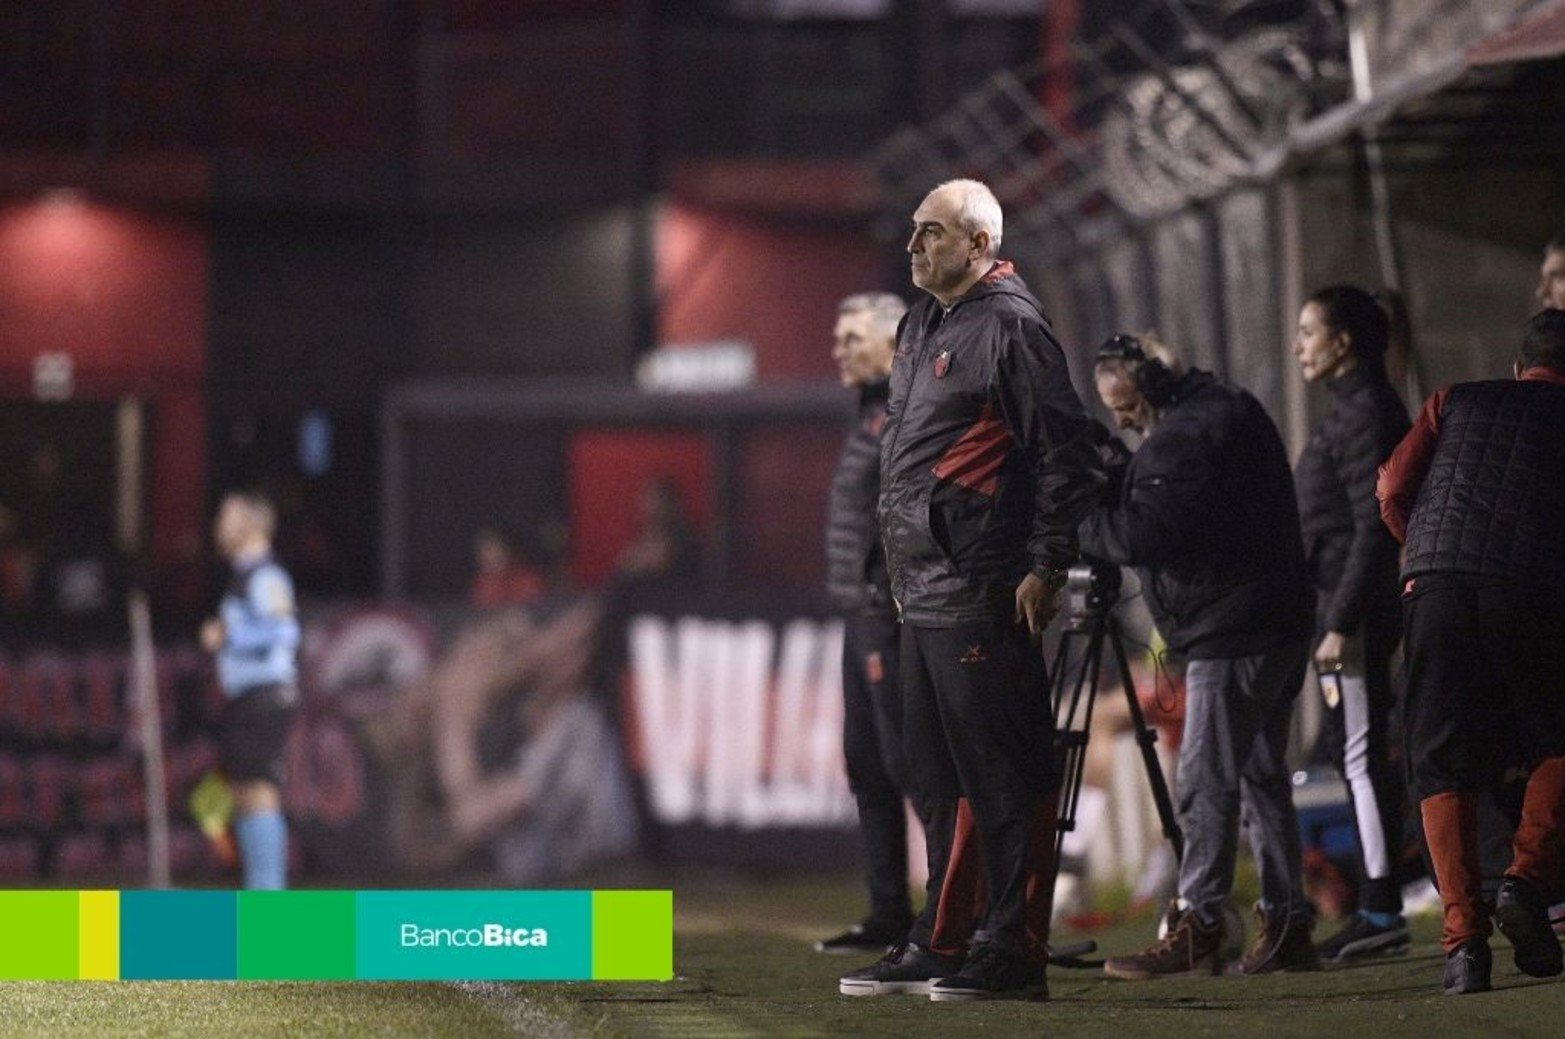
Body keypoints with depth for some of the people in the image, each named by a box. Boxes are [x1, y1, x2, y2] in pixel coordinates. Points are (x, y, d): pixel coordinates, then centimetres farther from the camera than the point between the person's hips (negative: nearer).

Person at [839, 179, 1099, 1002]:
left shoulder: (1010, 325, -10)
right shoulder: (923, 326, 18)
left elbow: (1066, 452, -14)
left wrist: (1046, 566, -17)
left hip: (981, 593, -10)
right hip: (923, 587, 10)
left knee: (1003, 776, -7)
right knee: (937, 777, 14)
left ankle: (1013, 954, -6)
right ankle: (941, 943, 21)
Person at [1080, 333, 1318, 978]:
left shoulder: (1180, 442, -16)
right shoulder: (1236, 411, 17)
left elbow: (1141, 534, -22)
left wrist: (1079, 521, -5)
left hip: (1232, 635, -10)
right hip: (1280, 627, 10)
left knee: (1205, 780, -8)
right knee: (1261, 775, 12)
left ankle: (1198, 922, -9)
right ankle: (1285, 926, 12)